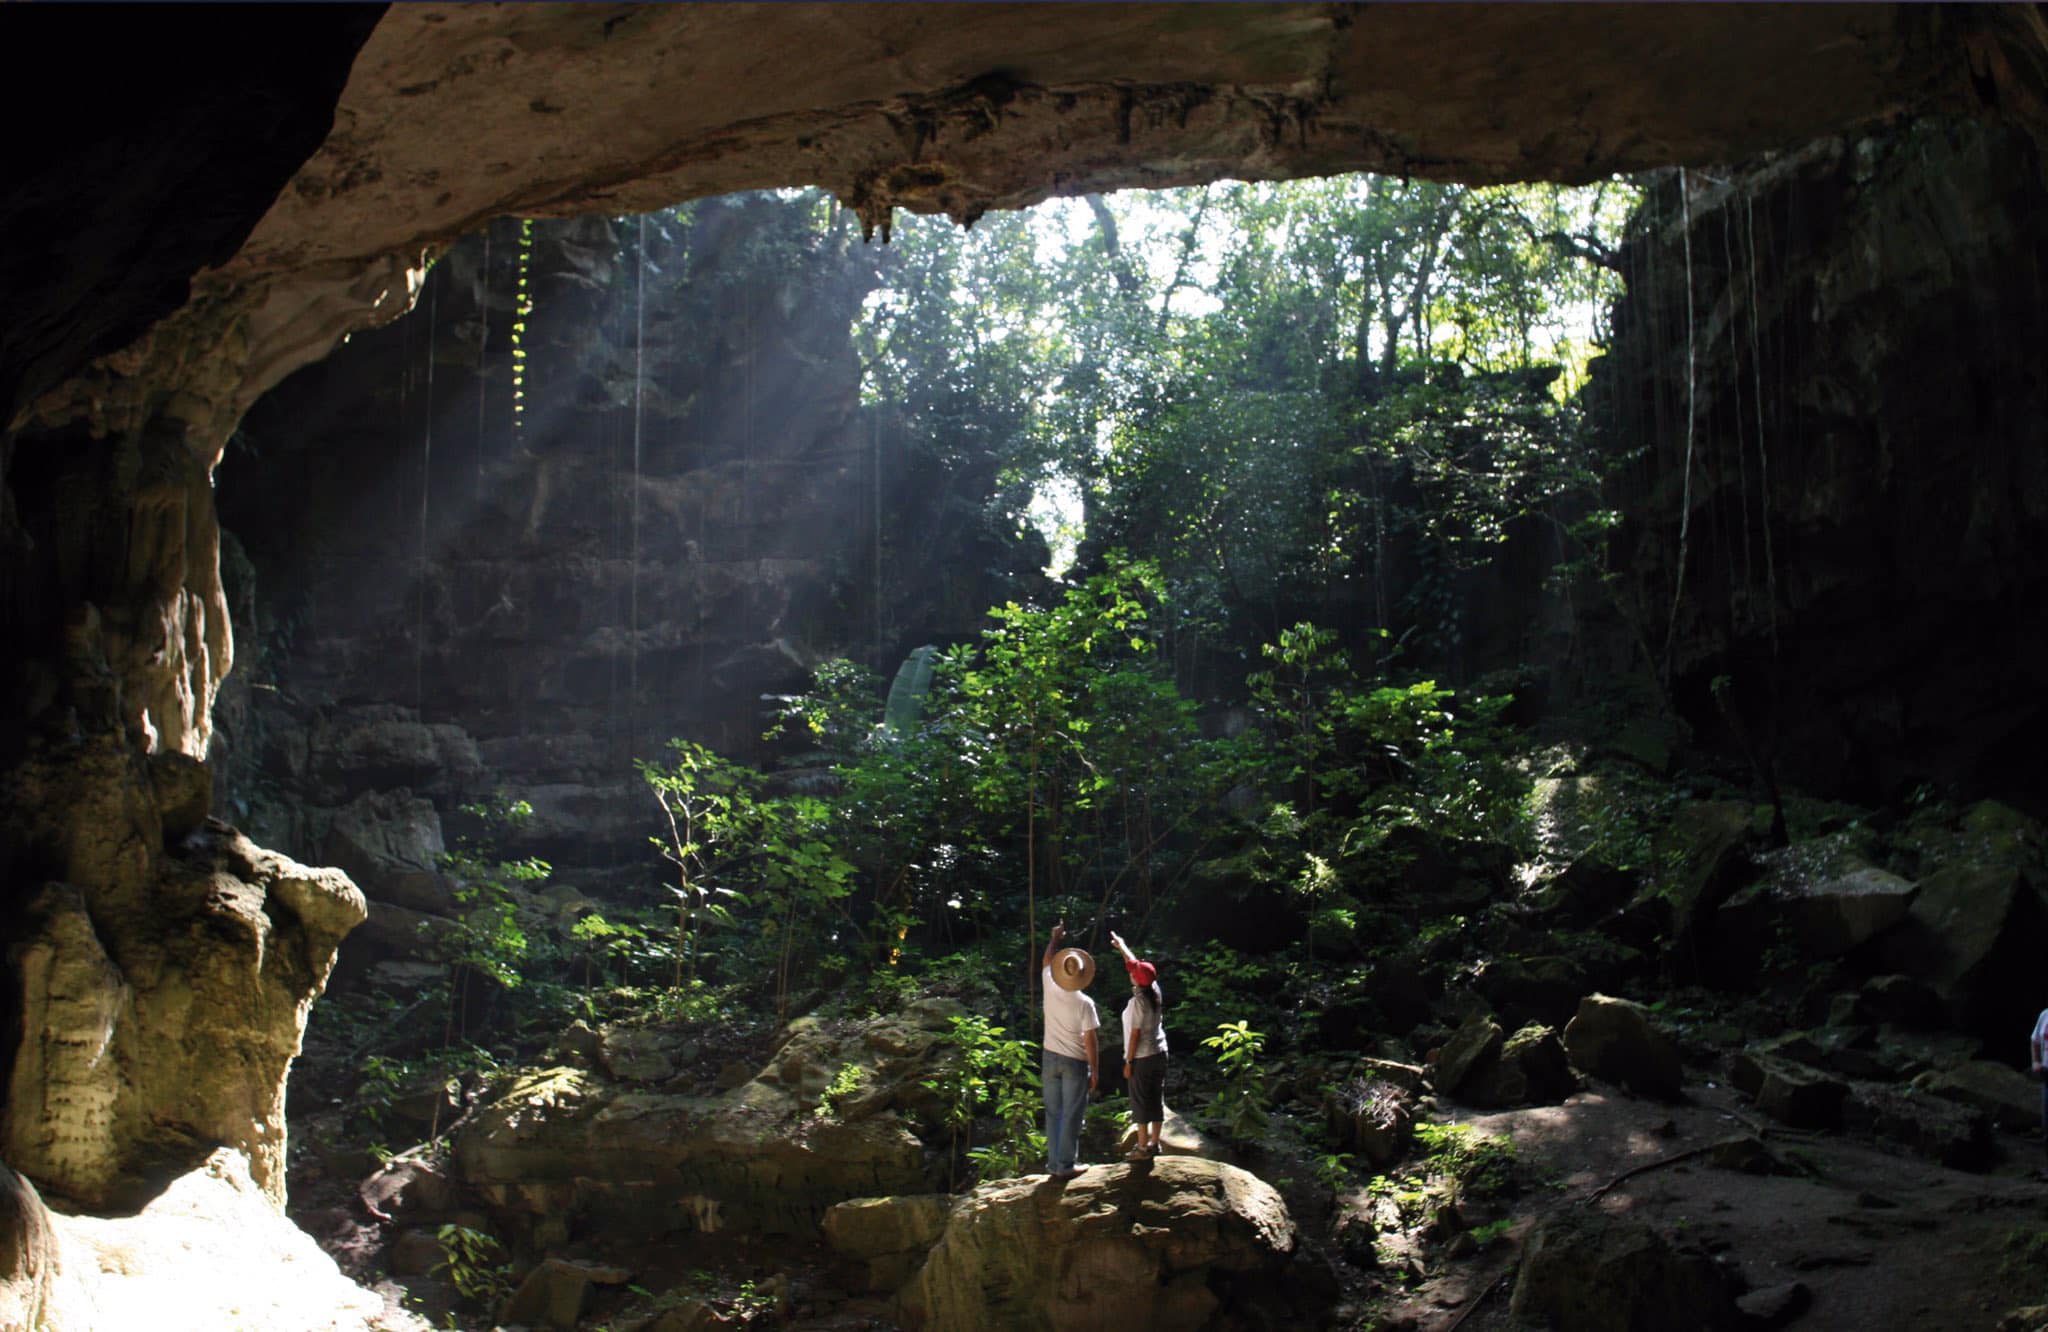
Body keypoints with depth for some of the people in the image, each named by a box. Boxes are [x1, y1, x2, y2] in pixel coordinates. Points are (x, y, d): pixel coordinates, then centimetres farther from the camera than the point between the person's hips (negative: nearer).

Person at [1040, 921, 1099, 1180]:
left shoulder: (1051, 990, -8)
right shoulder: (1084, 1003, -18)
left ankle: (1054, 1162, 16)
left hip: (1051, 1059, 5)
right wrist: (1095, 1070, -4)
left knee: (1053, 1114, 12)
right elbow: (1089, 1041, -14)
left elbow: (1046, 961, 14)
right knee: (1072, 1116, 3)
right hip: (1075, 1062, -4)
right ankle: (1065, 1165, 5)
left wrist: (1055, 938, 28)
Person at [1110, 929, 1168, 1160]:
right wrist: (1122, 946, 27)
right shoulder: (1155, 992, 2)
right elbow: (1138, 965, 16)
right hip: (1159, 1054, 8)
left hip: (1141, 1058, -8)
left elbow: (1135, 1035, -19)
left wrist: (1128, 1062, -12)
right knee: (1157, 1100, 14)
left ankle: (1143, 1148, 6)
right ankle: (1154, 1143, 23)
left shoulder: (1137, 1002, -20)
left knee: (1140, 1103, 1)